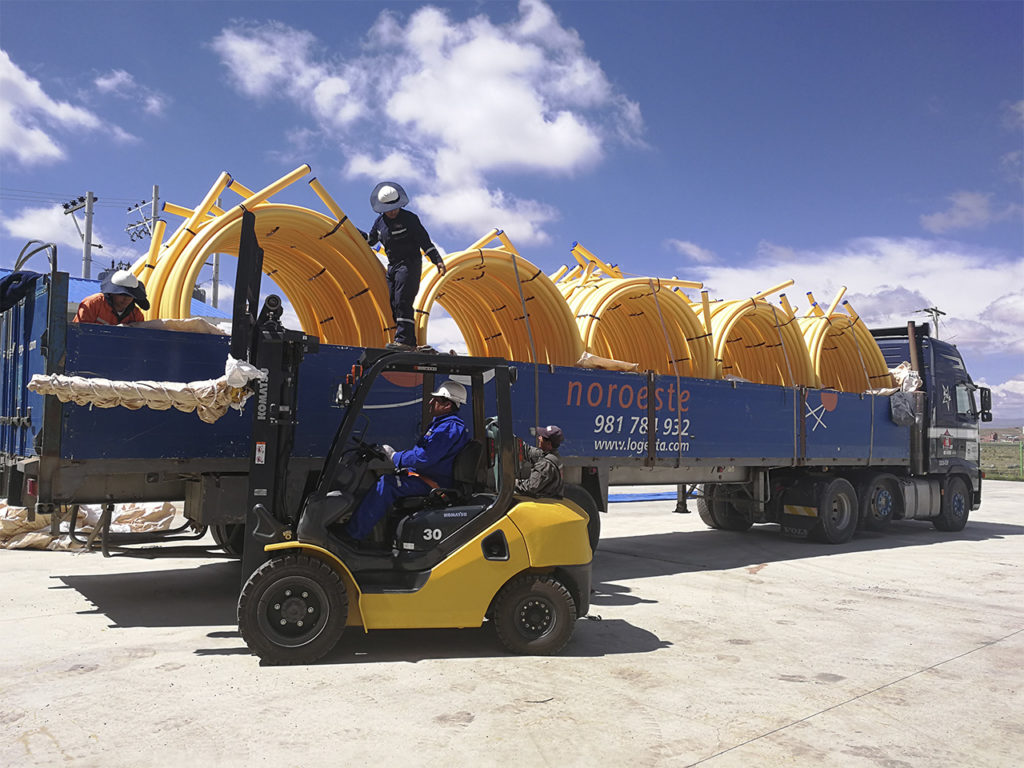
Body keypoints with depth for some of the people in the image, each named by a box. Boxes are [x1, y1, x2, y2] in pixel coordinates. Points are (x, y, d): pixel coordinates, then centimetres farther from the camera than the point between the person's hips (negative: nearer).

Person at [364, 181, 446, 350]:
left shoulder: (409, 218, -8)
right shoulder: (380, 221, 10)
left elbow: (425, 241, -9)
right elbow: (370, 239, 27)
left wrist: (437, 260, -16)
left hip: (409, 264, -7)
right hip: (392, 266, 7)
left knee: (402, 302, -18)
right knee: (394, 305, 4)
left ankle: (404, 340, -22)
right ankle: (410, 343, 7)